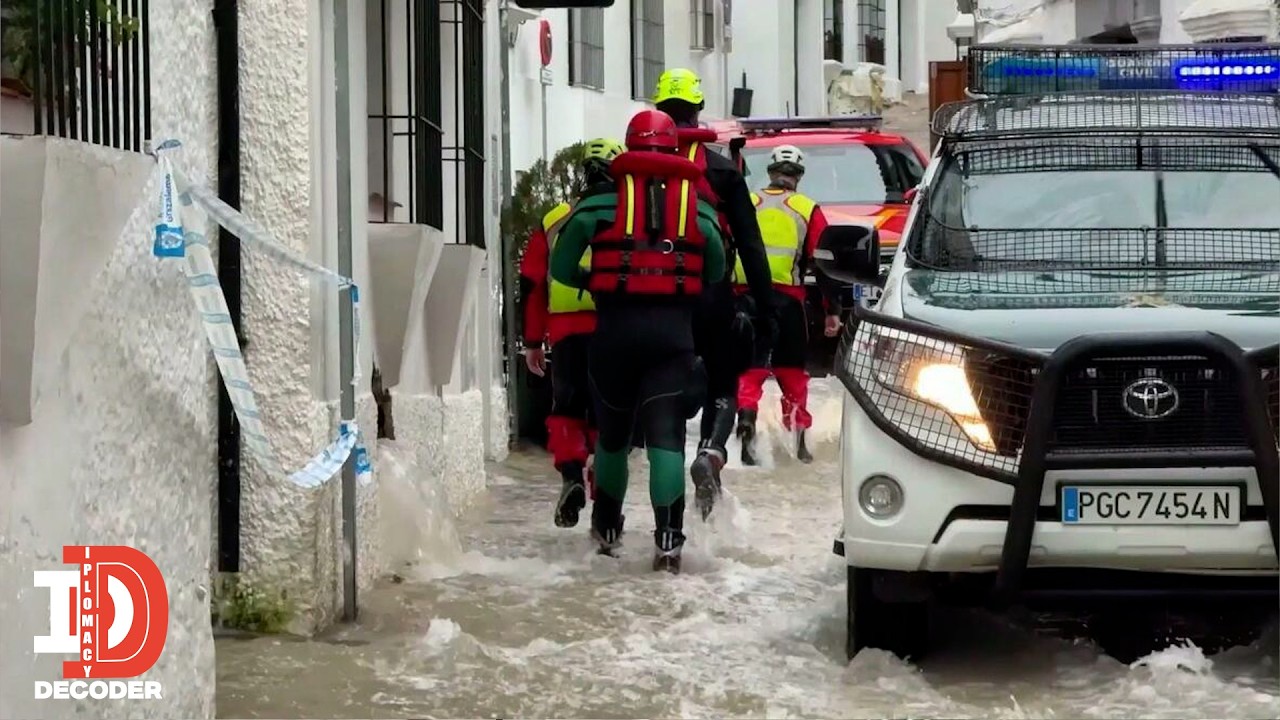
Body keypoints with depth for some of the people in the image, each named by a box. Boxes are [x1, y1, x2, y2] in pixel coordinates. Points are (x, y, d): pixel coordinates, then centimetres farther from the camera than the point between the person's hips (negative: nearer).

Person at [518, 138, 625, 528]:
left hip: (567, 333, 1)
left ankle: (571, 475, -11)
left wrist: (532, 341, 17)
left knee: (567, 408, 11)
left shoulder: (554, 221, 9)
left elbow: (532, 285, 10)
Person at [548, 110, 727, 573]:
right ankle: (668, 536, -17)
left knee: (613, 432, 18)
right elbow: (717, 274, 10)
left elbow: (561, 268, 3)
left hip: (616, 326, 0)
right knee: (665, 434, -4)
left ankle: (607, 527, 32)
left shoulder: (600, 205, 1)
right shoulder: (698, 208, 5)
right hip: (673, 330, 0)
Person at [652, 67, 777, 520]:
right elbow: (751, 247, -1)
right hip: (712, 298, -1)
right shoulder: (723, 171, 1)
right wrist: (764, 309, 1)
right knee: (722, 389, 11)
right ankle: (712, 452, -18)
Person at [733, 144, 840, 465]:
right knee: (792, 371, 13)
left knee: (749, 367, 4)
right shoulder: (808, 210, 7)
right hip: (786, 299, -1)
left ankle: (745, 421, -19)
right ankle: (798, 437, 15)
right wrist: (832, 310, 5)